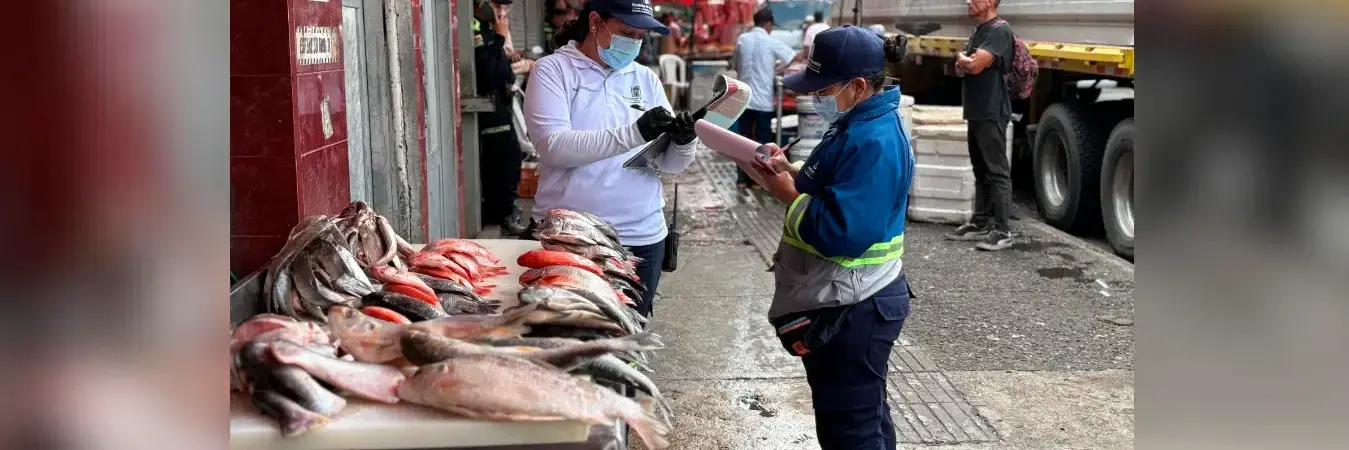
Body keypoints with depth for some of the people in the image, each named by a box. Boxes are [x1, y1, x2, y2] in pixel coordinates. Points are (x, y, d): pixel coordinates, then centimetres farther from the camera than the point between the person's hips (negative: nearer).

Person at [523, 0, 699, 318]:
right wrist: (634, 133, -27)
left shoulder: (645, 78, 8)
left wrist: (684, 143, -15)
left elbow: (671, 165, 7)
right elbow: (553, 146, -20)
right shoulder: (553, 70, -4)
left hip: (641, 238, 4)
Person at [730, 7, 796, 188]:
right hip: (763, 99, -3)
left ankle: (742, 177, 11)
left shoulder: (742, 39, 2)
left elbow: (736, 65, 10)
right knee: (762, 140, 6)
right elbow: (793, 57, 5)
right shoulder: (771, 42, -8)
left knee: (743, 138, 8)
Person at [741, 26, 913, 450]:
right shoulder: (859, 125, 7)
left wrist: (788, 195, -18)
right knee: (865, 416, 23)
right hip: (855, 303, 11)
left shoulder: (875, 142, -25)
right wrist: (790, 173, 1)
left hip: (851, 309, -11)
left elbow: (841, 233, -31)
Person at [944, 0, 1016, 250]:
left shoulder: (999, 31, -13)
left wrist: (962, 59, -1)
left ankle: (1002, 231, -7)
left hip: (991, 114, -10)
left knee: (997, 172, -8)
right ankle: (981, 223, 20)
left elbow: (975, 65, -22)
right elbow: (961, 69, 17)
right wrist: (963, 63, -6)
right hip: (977, 113, 10)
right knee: (980, 170, 13)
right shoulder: (979, 31, 18)